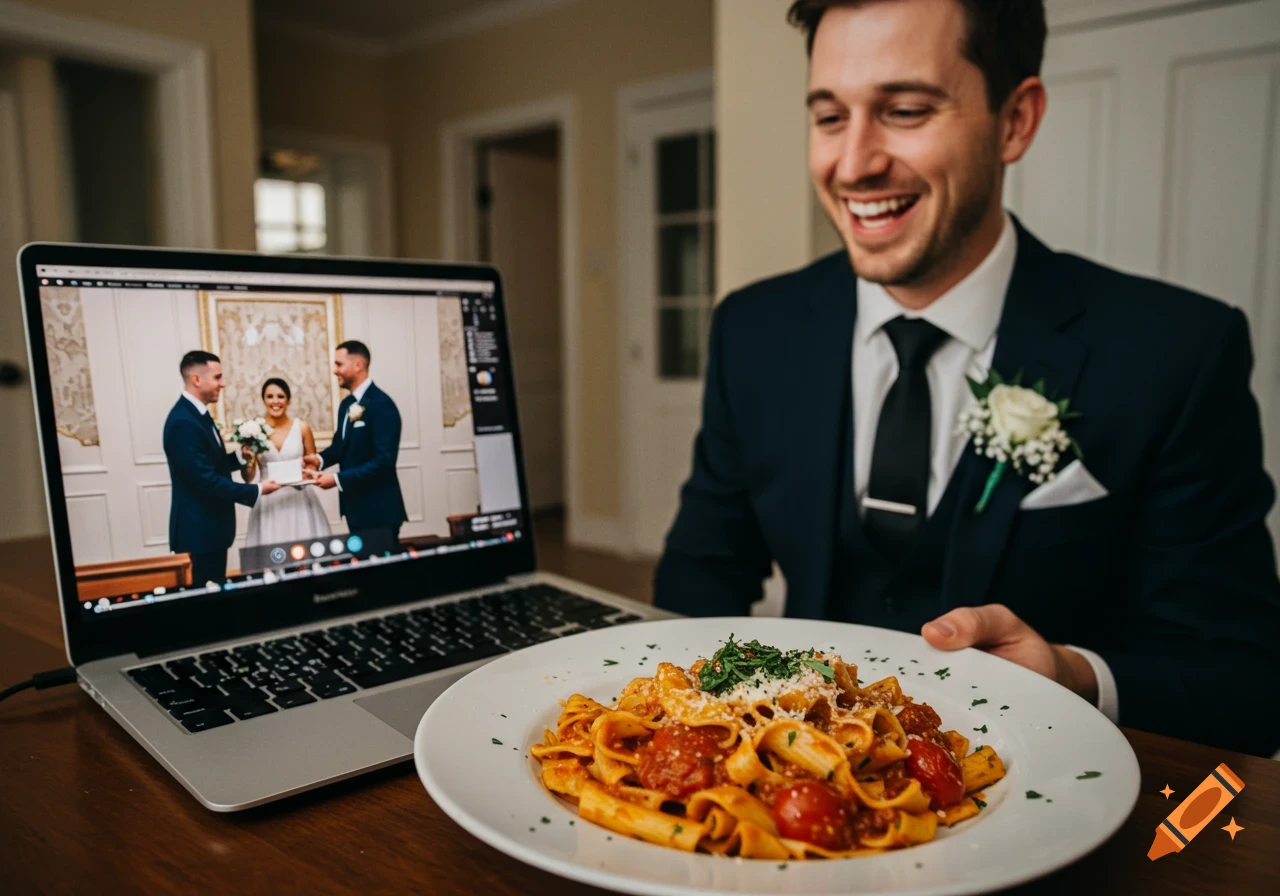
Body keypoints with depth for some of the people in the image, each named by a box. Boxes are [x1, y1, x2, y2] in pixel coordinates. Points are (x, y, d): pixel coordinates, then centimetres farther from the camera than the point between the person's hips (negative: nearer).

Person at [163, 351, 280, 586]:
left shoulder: (197, 413, 10)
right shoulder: (183, 422, -22)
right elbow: (206, 481, -25)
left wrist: (239, 456, 2)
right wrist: (256, 491, -19)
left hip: (209, 527, 10)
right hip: (199, 531, -10)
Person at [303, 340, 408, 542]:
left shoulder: (381, 404, -18)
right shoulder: (346, 404, 10)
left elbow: (384, 460, -24)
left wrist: (338, 479, -22)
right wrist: (320, 459, -1)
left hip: (378, 509, -9)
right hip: (355, 504, 9)